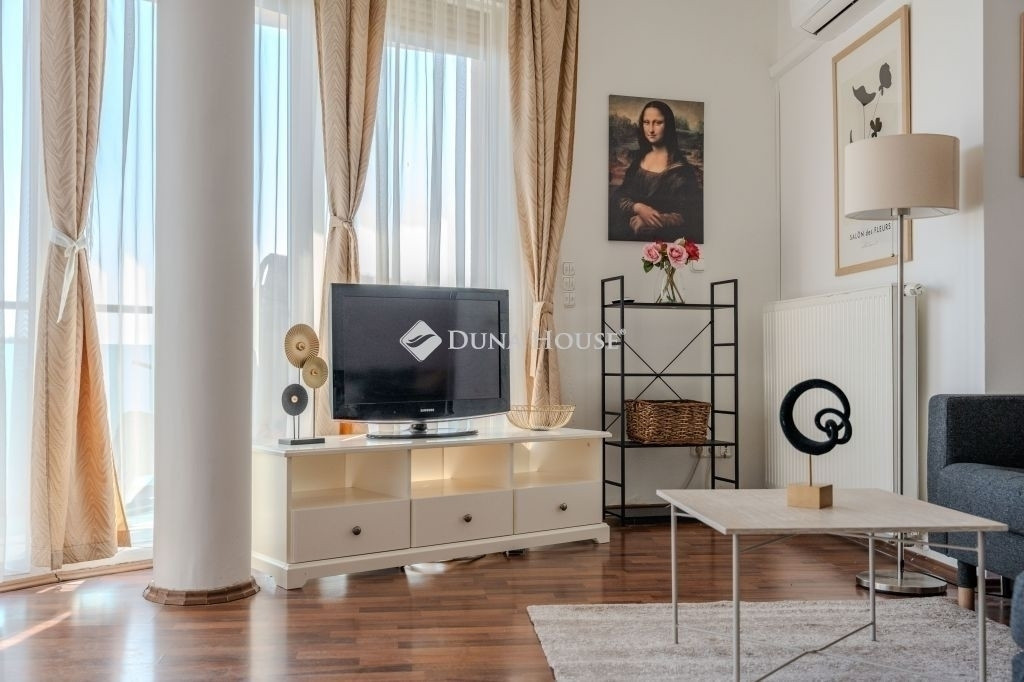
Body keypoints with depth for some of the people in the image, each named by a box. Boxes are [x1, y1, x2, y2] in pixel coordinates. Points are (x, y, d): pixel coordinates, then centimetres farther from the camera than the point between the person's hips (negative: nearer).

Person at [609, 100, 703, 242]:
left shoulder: (681, 166, -2)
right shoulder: (637, 158, 12)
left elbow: (689, 214, -7)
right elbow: (618, 196, 6)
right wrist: (638, 208, -15)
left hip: (664, 237, -4)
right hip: (629, 230, 4)